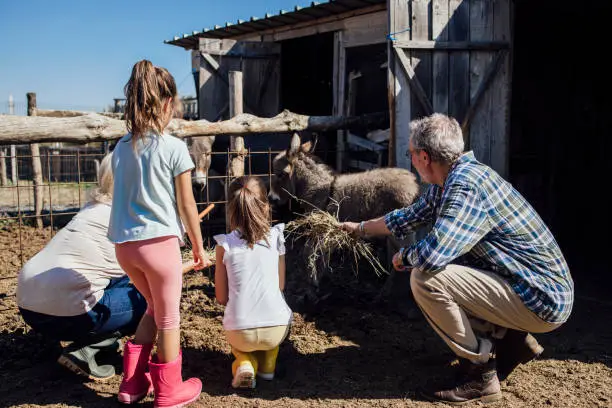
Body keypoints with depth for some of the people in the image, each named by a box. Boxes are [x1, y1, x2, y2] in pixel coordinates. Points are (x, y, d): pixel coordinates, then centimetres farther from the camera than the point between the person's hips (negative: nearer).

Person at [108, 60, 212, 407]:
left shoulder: (122, 147, 7)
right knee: (168, 318, 12)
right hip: (159, 241, -6)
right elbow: (186, 204, -4)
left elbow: (124, 196, 12)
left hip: (124, 244, 6)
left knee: (155, 308, 26)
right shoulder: (174, 147, -8)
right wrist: (199, 248, 6)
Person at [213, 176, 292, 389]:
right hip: (276, 331, 1)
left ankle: (245, 364, 4)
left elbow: (221, 298, 2)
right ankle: (268, 365, 19)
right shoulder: (275, 238, -1)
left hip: (240, 334, 0)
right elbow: (280, 287, 8)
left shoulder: (225, 245, -4)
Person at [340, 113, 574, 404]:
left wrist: (403, 257, -12)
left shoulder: (466, 184, -25)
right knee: (438, 268, 18)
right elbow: (408, 217, 21)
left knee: (426, 278, -21)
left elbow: (432, 254, -35)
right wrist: (360, 228, 32)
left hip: (542, 301, -10)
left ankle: (480, 374, -4)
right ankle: (512, 340, 19)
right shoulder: (445, 184, 4)